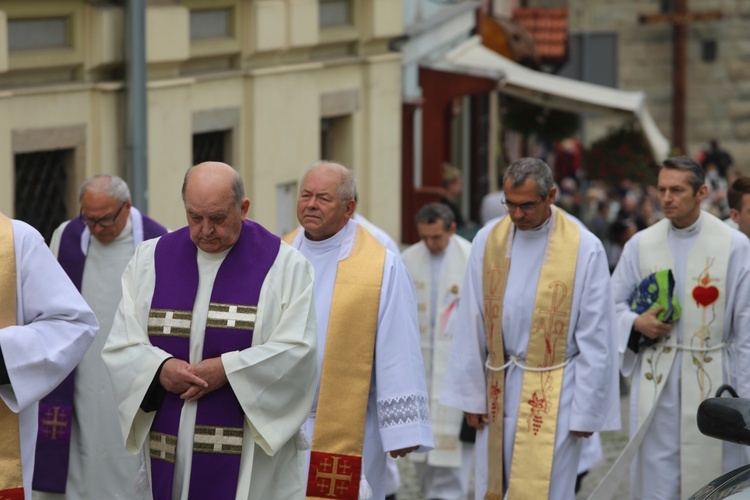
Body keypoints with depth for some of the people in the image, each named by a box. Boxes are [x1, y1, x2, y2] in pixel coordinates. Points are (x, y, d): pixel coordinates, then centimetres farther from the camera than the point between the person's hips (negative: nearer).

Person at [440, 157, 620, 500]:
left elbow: (594, 337, -7)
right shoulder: (487, 241, 2)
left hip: (553, 394, -4)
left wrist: (586, 410, -7)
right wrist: (471, 393, 4)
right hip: (499, 390, 4)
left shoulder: (584, 248, -9)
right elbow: (471, 325, 6)